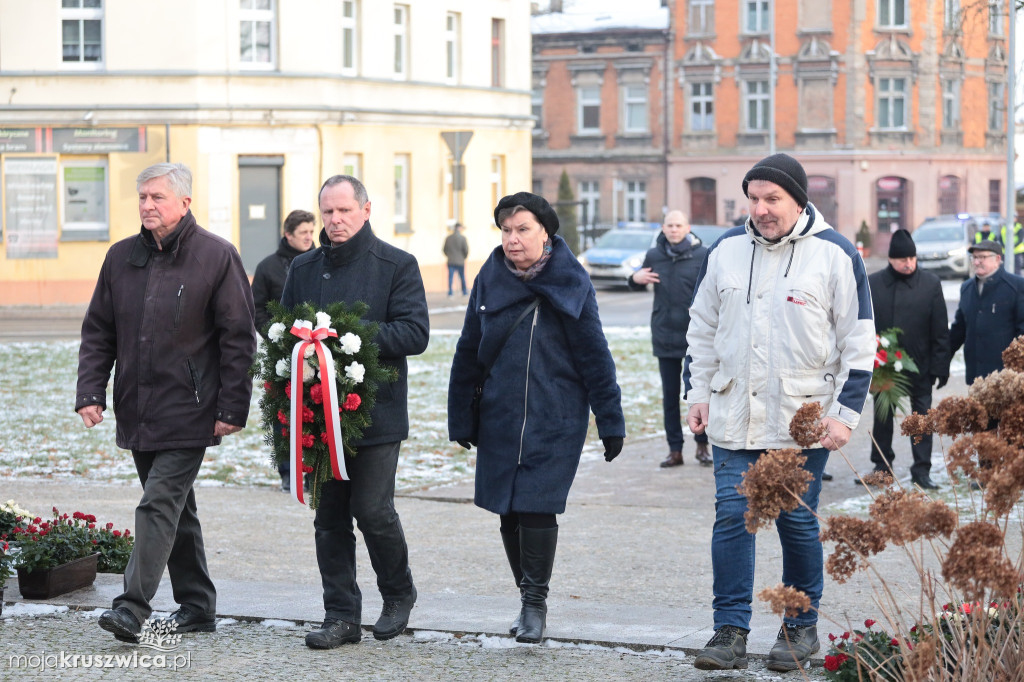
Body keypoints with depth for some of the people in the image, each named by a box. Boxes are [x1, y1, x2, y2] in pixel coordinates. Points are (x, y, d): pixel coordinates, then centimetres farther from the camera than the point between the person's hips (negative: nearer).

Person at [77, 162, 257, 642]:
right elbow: (97, 332, 13)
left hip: (188, 412, -6)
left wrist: (232, 408, -10)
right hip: (137, 412, 6)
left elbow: (238, 338, -6)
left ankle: (133, 607, -15)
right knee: (175, 508, 13)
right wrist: (89, 392, 1)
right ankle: (196, 605, 21)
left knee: (160, 503, -12)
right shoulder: (121, 257, 8)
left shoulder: (217, 256, -6)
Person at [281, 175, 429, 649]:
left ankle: (399, 594, 19)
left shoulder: (397, 266, 0)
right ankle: (342, 616, 12)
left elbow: (415, 333, -9)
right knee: (330, 517, 5)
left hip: (376, 411, -4)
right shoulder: (304, 268, 14)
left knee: (373, 511, -6)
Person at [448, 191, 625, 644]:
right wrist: (461, 420, 13)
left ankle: (536, 603, 3)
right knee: (509, 513, 8)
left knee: (537, 509, -9)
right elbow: (469, 353, 12)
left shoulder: (569, 283, -3)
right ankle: (530, 599, 23)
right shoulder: (490, 281, 4)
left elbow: (594, 354, -1)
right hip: (500, 418, 4)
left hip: (556, 419, -3)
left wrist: (610, 422, -1)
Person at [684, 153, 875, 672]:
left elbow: (859, 343, -2)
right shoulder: (726, 250, 7)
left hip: (804, 421, -3)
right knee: (732, 518, -2)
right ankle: (731, 632, 3)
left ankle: (801, 628, 19)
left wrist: (845, 413, -7)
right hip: (734, 416, 3)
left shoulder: (835, 255, -4)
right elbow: (701, 328, 17)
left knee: (797, 522, 4)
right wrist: (698, 393, 11)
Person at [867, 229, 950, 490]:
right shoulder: (873, 284, 1)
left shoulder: (930, 283, -1)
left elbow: (941, 330, 0)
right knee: (882, 417, 11)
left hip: (920, 366, -1)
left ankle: (922, 470, 8)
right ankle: (882, 467, 23)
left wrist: (941, 367, -4)